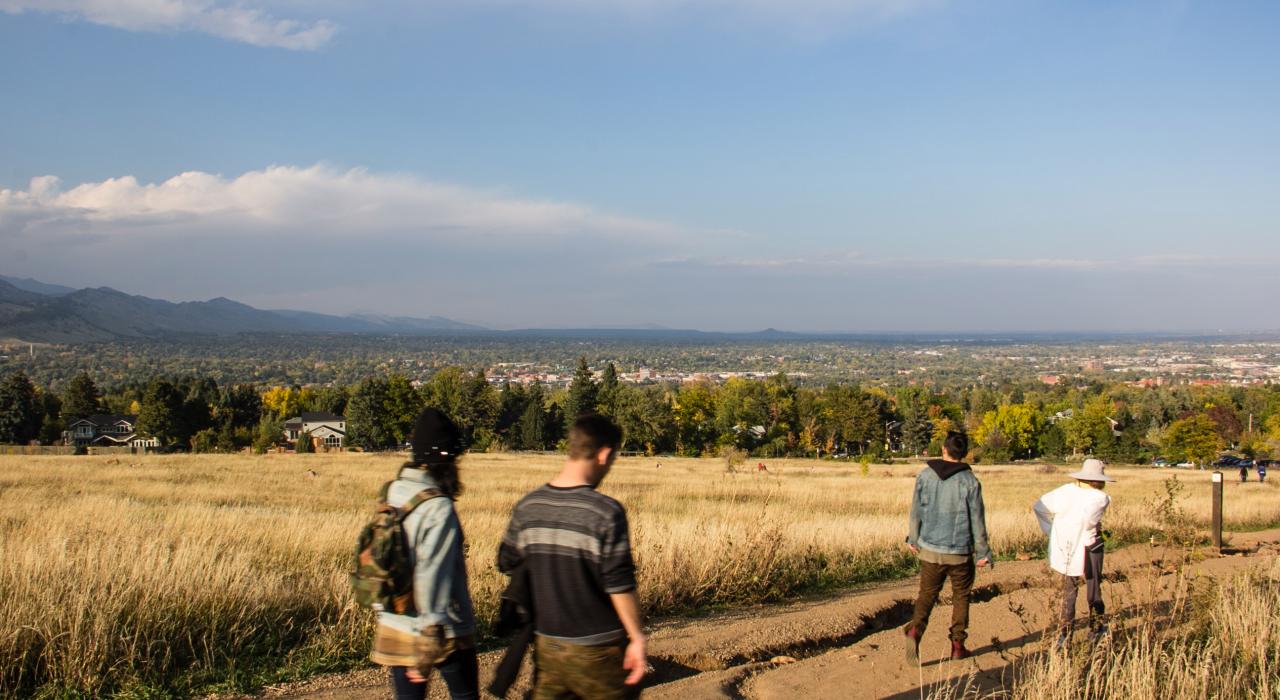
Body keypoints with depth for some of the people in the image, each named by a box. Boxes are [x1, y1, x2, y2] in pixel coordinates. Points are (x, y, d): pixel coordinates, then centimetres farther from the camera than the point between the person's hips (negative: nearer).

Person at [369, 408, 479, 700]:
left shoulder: (391, 493, 0)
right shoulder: (438, 509, -21)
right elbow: (431, 580, -25)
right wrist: (429, 644, -23)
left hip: (394, 629, 6)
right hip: (445, 633, -6)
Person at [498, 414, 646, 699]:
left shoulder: (527, 507, -2)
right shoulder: (607, 512, -18)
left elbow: (508, 565, 9)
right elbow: (620, 586, -17)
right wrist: (637, 638, -7)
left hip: (546, 644, 5)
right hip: (597, 649, -4)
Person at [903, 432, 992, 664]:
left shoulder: (925, 475, -4)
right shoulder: (970, 481, -11)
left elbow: (916, 511, 3)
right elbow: (977, 520, -7)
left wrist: (913, 539, 18)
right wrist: (983, 552, 3)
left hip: (930, 549, 2)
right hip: (960, 552, -2)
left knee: (927, 594, 10)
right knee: (961, 597, 16)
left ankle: (915, 631, -15)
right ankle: (958, 645, 19)